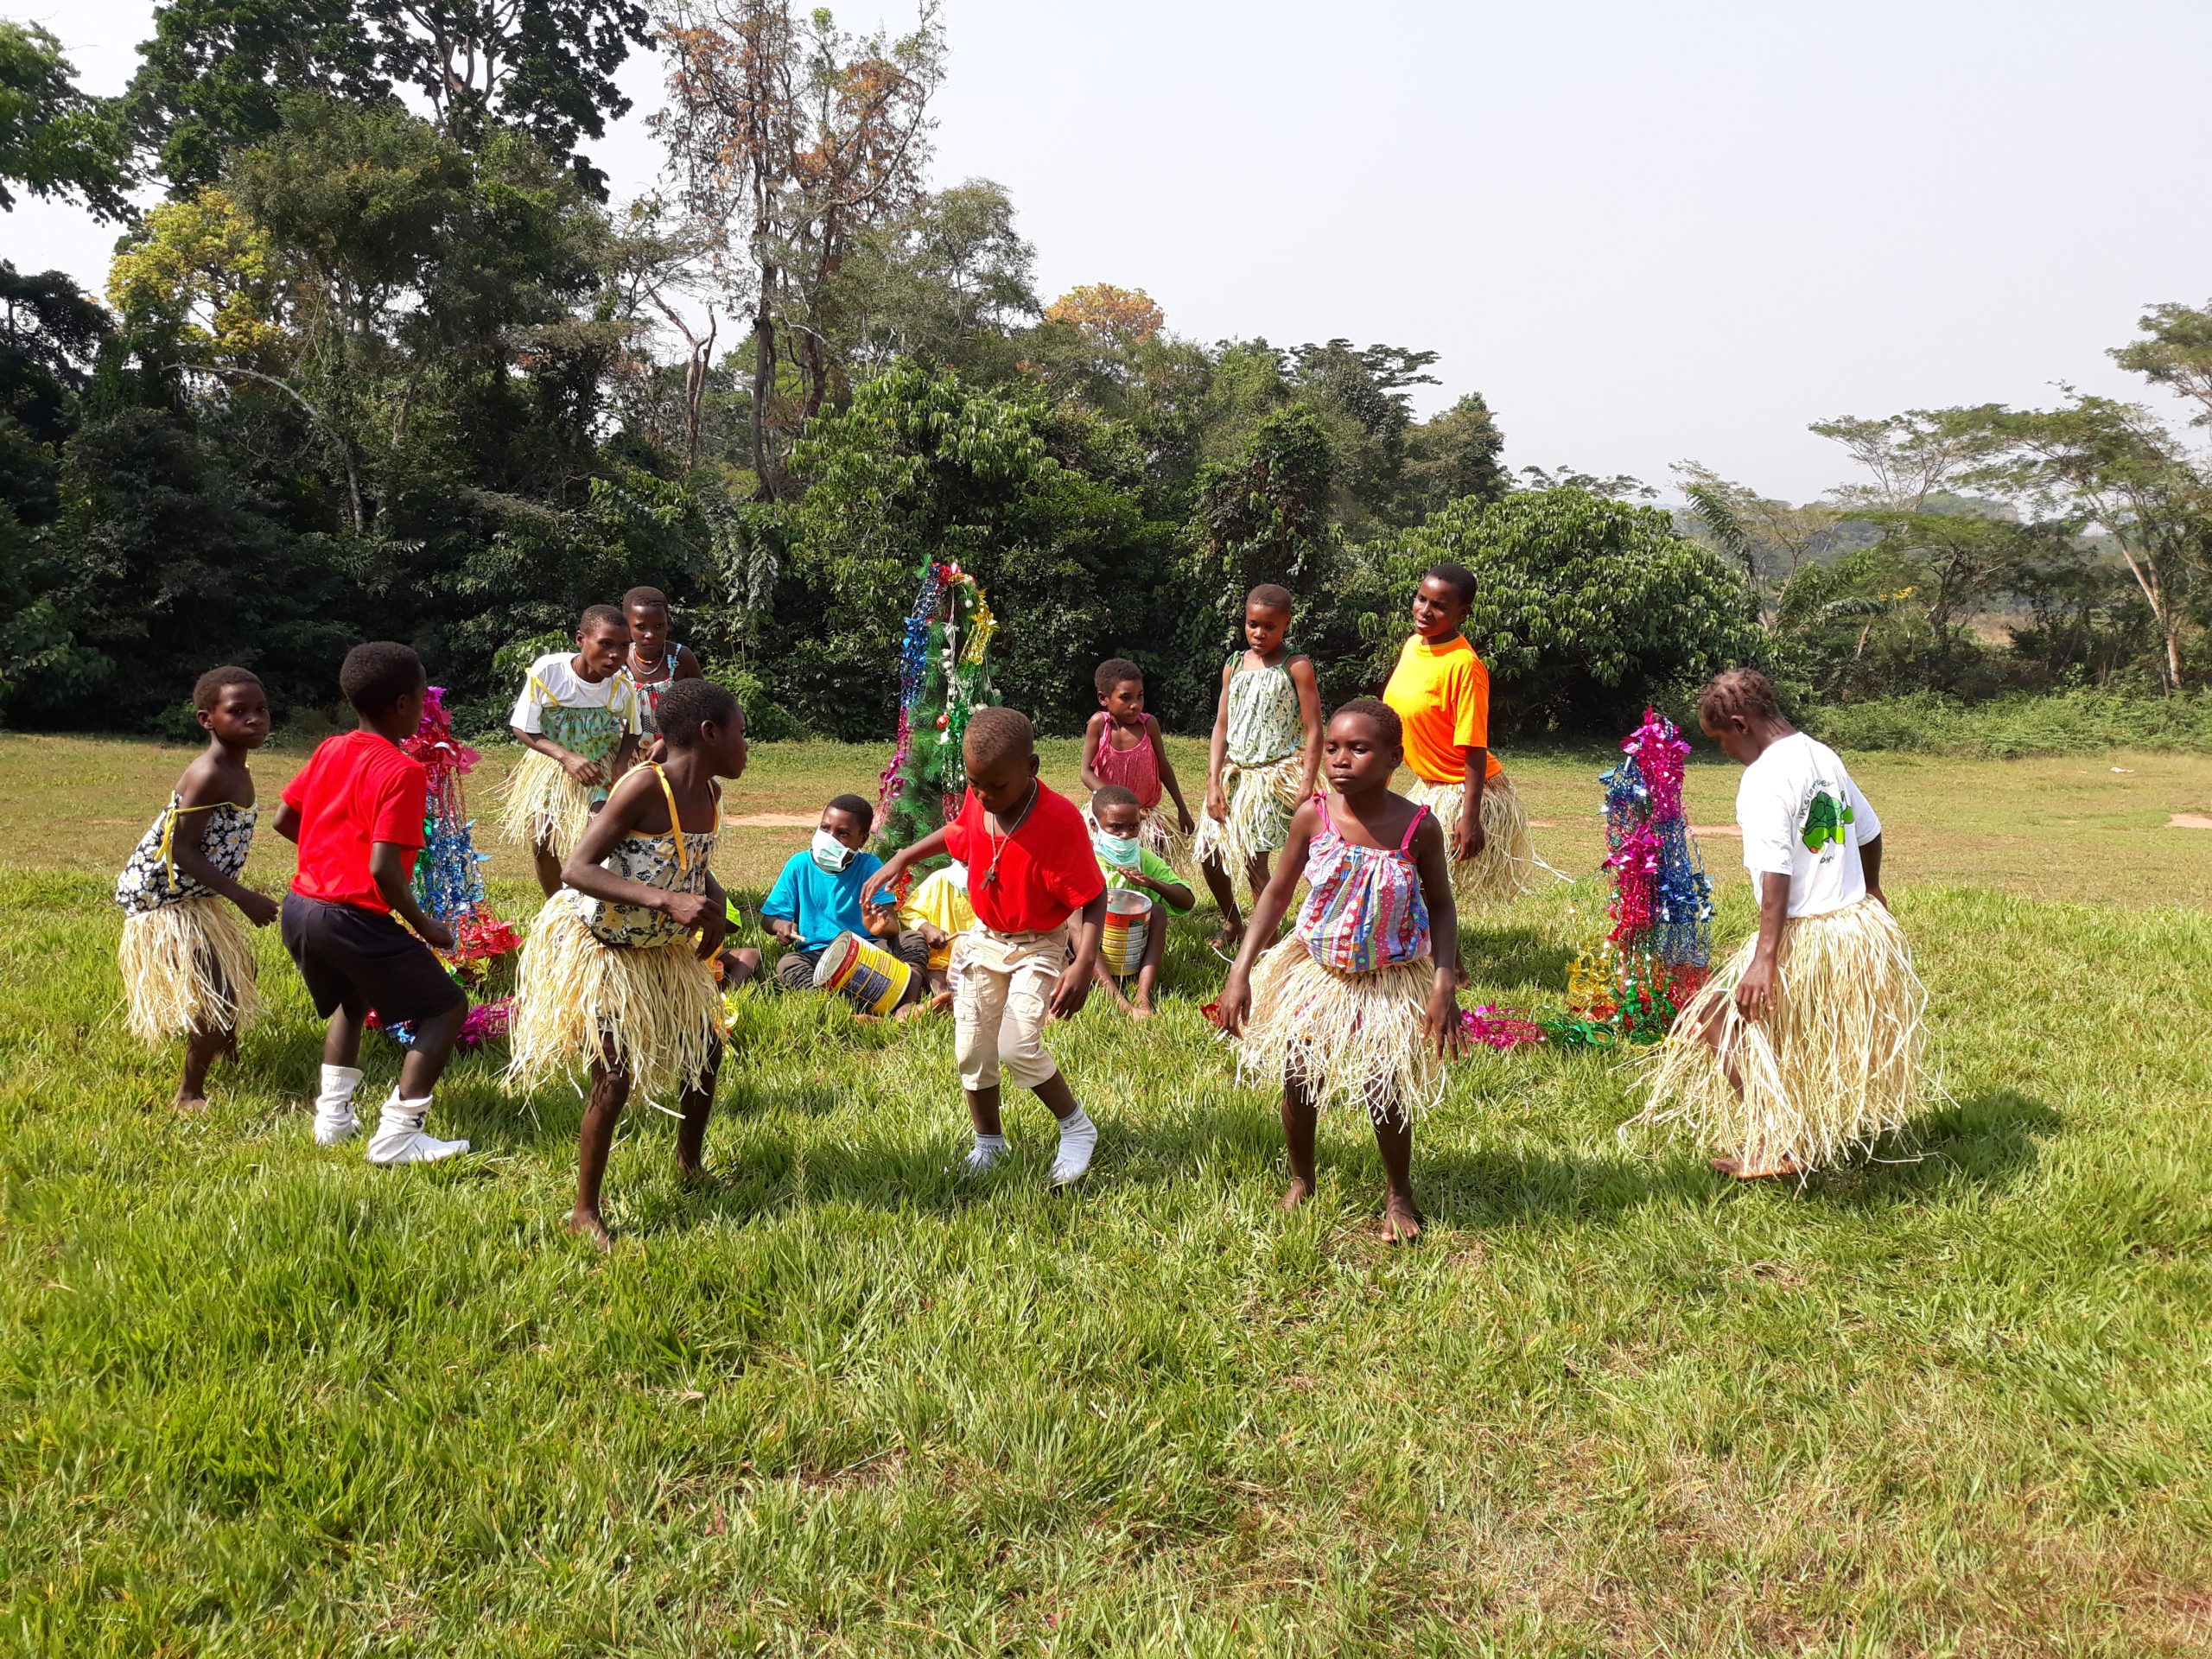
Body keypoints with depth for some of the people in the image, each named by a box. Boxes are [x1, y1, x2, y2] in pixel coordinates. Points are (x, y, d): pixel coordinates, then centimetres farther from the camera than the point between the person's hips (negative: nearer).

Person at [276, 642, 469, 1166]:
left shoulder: (329, 750, 8)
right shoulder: (402, 771, -15)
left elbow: (283, 821, 17)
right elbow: (384, 869, -22)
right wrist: (425, 927, -9)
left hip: (299, 909, 8)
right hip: (352, 919, -8)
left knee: (351, 999, 34)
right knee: (446, 1007, 5)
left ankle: (333, 1116, 28)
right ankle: (396, 1137, -2)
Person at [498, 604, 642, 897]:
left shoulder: (623, 686, -22)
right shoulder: (547, 670, -27)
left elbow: (632, 731, -1)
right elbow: (522, 729, -18)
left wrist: (620, 766, -21)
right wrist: (567, 757, -32)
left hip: (601, 770, -1)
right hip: (550, 766, 1)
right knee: (541, 843, 8)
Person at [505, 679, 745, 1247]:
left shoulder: (710, 794, -5)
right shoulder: (644, 787, -28)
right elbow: (576, 869, -33)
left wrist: (715, 903, -8)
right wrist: (668, 902, -42)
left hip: (664, 947, 8)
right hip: (600, 945, -8)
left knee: (707, 1046, 16)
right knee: (616, 1076, -9)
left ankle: (689, 1162, 39)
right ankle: (585, 1211, 8)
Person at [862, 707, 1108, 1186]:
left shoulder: (1060, 819, -29)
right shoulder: (979, 801, -11)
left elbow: (1091, 897, -24)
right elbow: (957, 832, 14)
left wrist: (1084, 963, -33)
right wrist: (901, 859, 10)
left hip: (1037, 946, -6)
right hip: (983, 939, 6)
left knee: (1017, 1048, -18)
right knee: (971, 1050, 9)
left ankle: (1077, 1127, 7)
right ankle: (988, 1144, 31)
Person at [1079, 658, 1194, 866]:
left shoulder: (1149, 724, -12)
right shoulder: (1099, 724, -15)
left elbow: (1164, 767, 2)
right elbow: (1086, 772, -16)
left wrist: (1183, 810, 8)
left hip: (1147, 813, 2)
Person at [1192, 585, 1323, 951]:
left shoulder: (1297, 667, -6)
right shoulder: (1234, 666, 9)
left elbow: (1313, 732, -9)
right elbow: (1222, 727, 8)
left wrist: (1307, 788, -16)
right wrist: (1214, 783, -1)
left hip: (1275, 776, -6)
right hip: (1234, 772, 6)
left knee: (1253, 857, -10)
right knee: (1208, 851, 6)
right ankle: (1232, 923, 30)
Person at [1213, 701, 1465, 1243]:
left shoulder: (1418, 827, -18)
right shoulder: (1313, 817, -14)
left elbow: (1441, 907, -6)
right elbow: (1277, 894, -5)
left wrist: (1444, 984, -17)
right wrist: (1240, 973, -10)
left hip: (1390, 982, -2)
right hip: (1316, 970, 2)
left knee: (1384, 1093, 0)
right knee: (1297, 1080, 7)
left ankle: (1398, 1195, 27)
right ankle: (1300, 1183, 34)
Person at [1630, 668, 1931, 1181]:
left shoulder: (1763, 778, -18)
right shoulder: (1824, 756, 7)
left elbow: (1776, 878, -26)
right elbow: (1868, 832, 20)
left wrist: (1764, 960, -29)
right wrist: (1871, 888, 39)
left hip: (1804, 939, -9)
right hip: (1864, 925, 9)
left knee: (1715, 1014, 3)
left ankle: (1778, 1144, -1)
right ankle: (1856, 1119, 46)